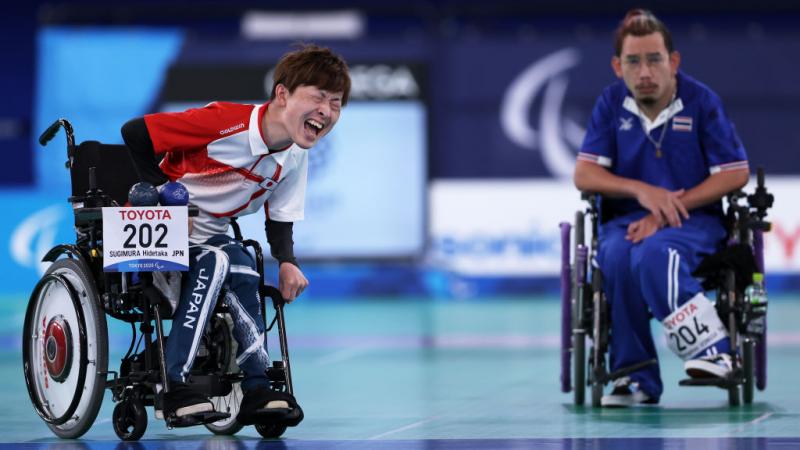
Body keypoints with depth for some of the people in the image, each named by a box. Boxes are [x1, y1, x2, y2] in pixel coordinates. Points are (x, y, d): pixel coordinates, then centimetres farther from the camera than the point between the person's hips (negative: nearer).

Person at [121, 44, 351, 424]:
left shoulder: (295, 158, -2)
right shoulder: (227, 122, -27)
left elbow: (280, 220, 8)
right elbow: (134, 133, -24)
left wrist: (287, 262, -13)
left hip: (209, 234, 7)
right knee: (216, 260, -30)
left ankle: (256, 391, -14)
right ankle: (173, 386, -30)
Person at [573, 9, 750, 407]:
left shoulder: (701, 101, -4)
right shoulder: (611, 103, 4)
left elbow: (735, 173, -6)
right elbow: (584, 174, 1)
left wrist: (671, 208, -15)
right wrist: (641, 190, -17)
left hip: (694, 219, -3)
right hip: (625, 220, 3)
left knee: (653, 253, -37)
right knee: (617, 258, -33)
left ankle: (712, 351, -33)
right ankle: (635, 378, -22)